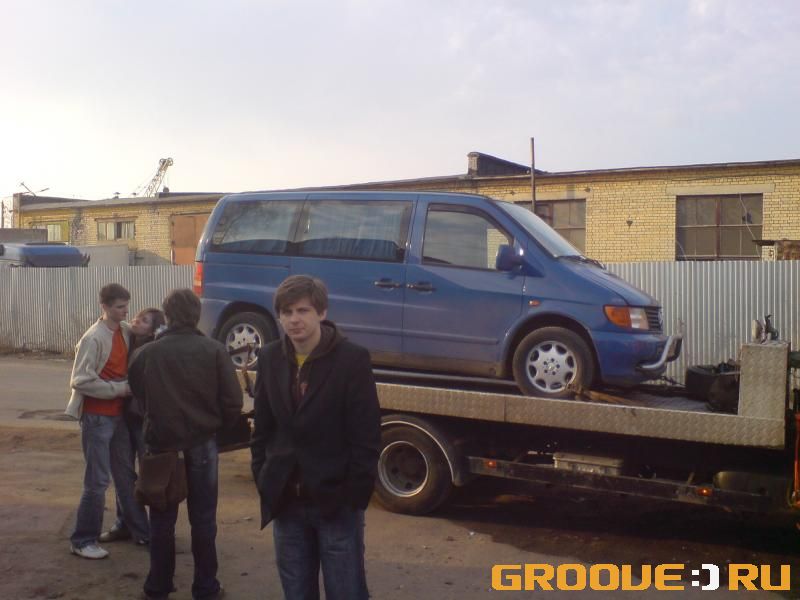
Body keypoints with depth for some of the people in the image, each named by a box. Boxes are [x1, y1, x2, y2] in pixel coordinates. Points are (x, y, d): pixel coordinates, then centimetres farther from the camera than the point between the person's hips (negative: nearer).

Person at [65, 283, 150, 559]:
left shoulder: (126, 332, 3)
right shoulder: (94, 338, -16)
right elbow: (80, 381, -19)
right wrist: (119, 389, -17)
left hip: (119, 414, 7)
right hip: (96, 417, -7)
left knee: (127, 476, 14)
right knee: (97, 481, -2)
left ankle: (140, 530, 24)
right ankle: (83, 540, 11)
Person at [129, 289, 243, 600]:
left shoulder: (146, 353, -7)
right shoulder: (214, 350, -10)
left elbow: (138, 396, 4)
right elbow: (232, 401, -10)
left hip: (160, 443, 1)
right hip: (201, 444, -1)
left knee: (161, 520, 14)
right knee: (203, 519, 11)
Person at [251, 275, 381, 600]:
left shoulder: (353, 359, -11)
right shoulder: (270, 358, 3)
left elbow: (366, 437, -11)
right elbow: (262, 427, 10)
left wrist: (355, 497, -12)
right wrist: (263, 481, 5)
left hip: (337, 501, -4)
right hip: (285, 501, 4)